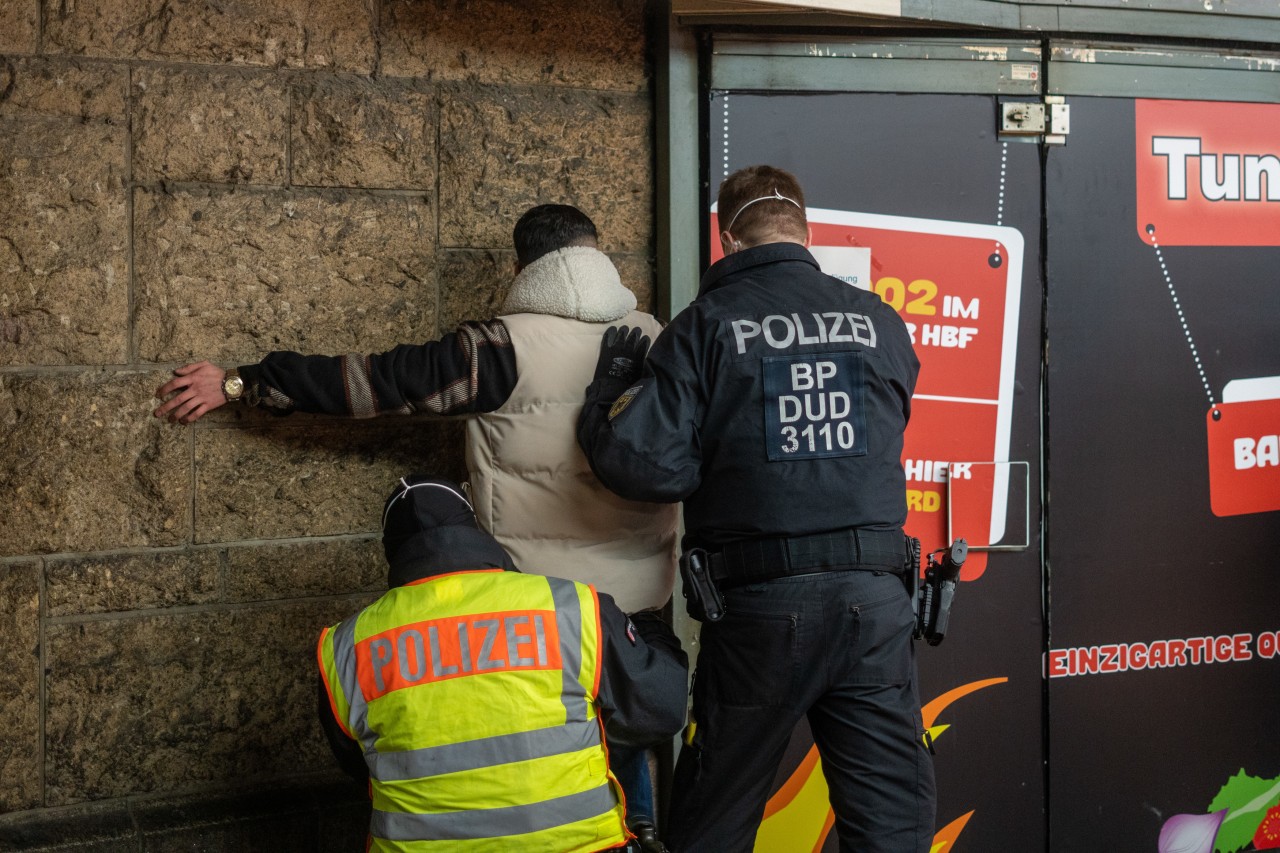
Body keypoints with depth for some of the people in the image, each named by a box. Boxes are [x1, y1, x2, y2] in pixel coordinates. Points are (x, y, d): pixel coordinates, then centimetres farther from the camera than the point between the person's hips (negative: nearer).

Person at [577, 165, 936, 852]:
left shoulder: (707, 325, -4)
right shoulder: (881, 322, 6)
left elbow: (643, 463, -11)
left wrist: (612, 385, 8)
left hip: (758, 608, -2)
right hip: (874, 599, 2)